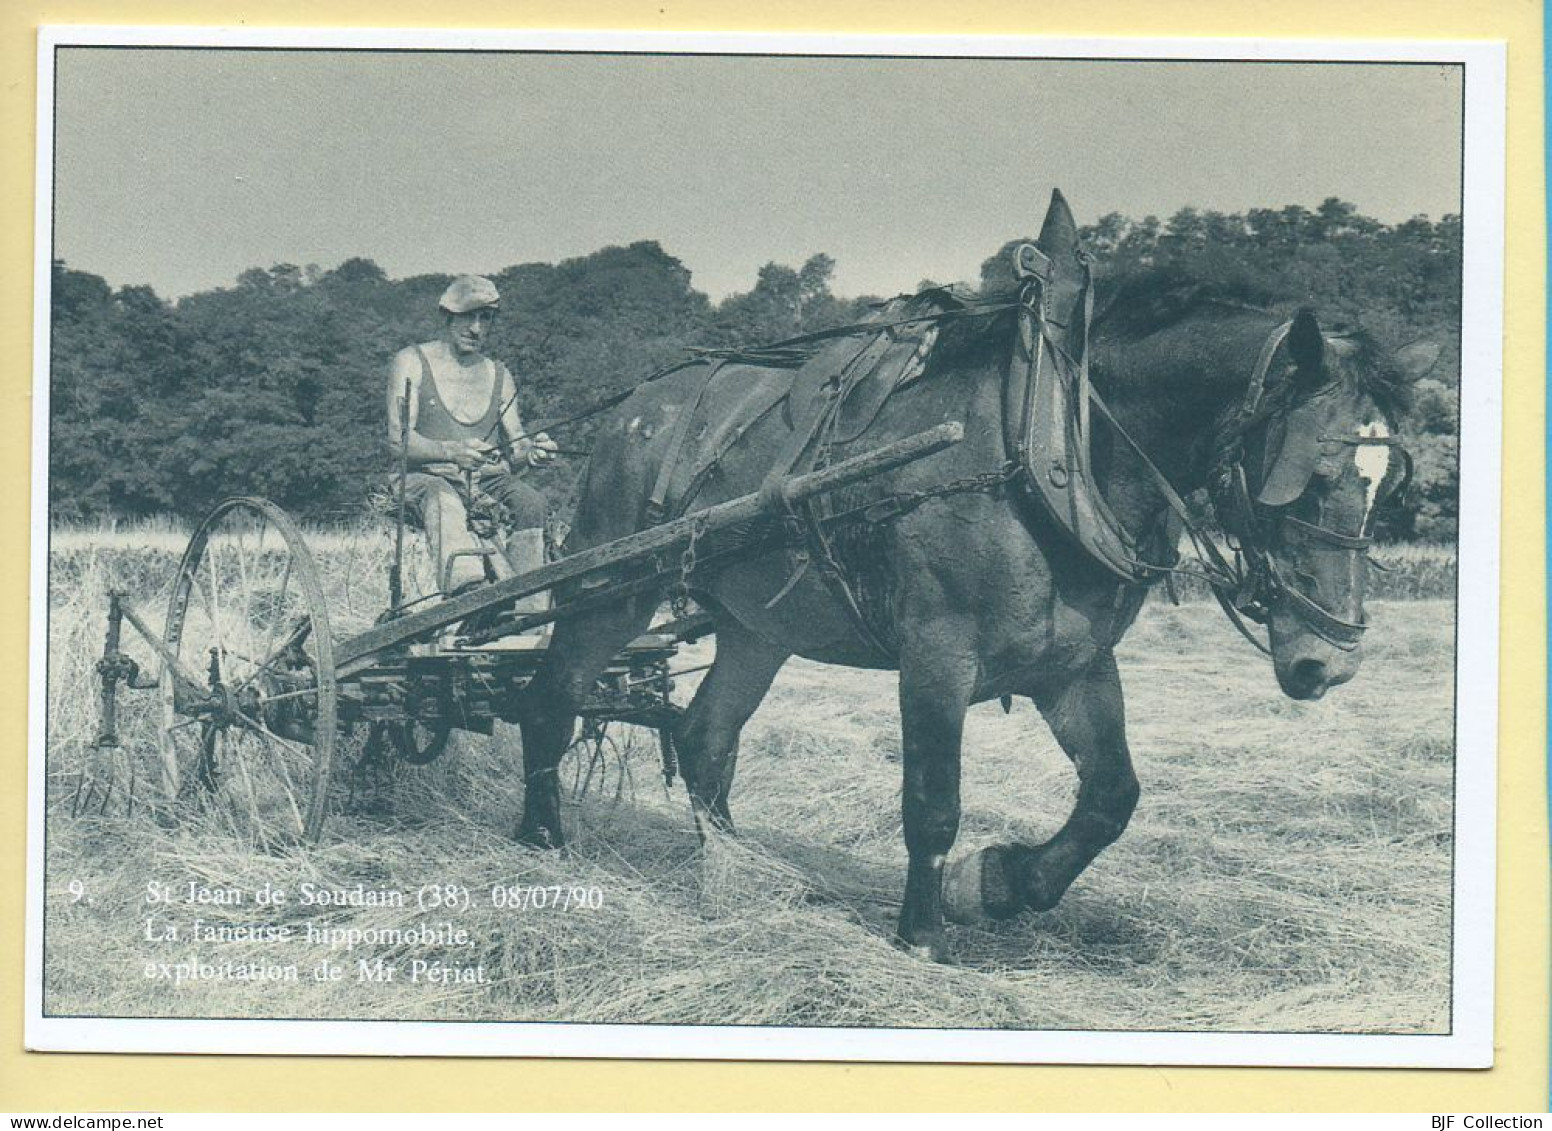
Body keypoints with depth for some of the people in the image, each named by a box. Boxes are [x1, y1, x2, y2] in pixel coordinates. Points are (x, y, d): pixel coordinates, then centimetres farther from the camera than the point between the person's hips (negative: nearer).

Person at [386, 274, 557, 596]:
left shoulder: (498, 375, 19)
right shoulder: (412, 362, 6)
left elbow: (515, 445, 13)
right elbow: (398, 440, -6)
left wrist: (531, 452, -14)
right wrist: (452, 452, -24)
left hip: (489, 481, 4)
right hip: (429, 476, -4)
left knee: (531, 503, -28)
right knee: (444, 503, -39)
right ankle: (467, 588, -63)